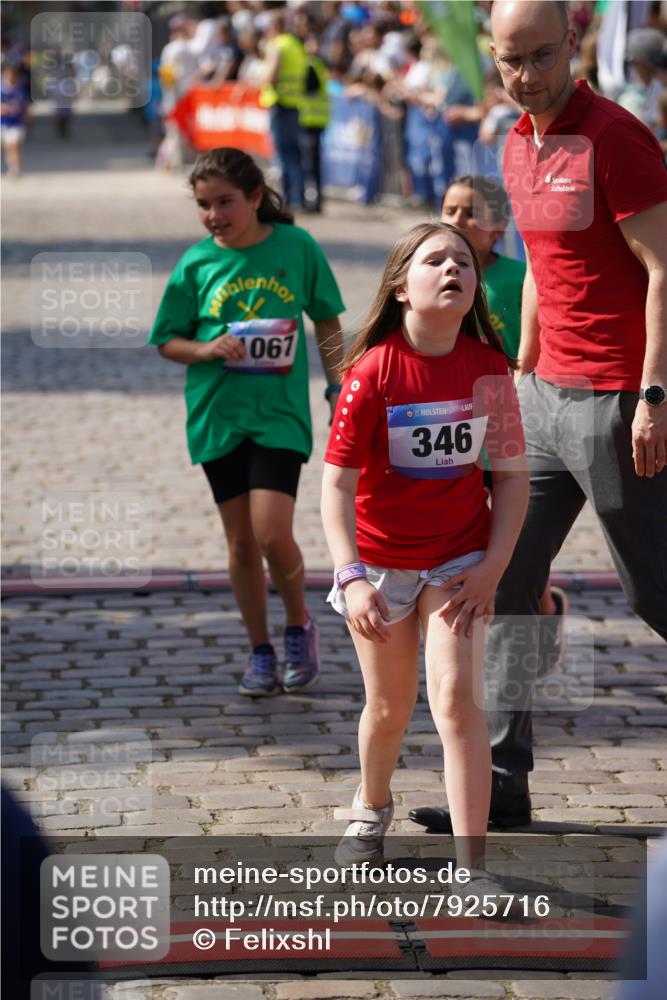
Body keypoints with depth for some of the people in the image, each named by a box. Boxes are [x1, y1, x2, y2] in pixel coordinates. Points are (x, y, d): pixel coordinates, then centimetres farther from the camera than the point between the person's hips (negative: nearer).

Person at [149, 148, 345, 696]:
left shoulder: (297, 247, -3)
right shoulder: (196, 263, -1)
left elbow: (327, 322, 8)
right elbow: (168, 341, 7)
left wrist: (339, 389, 4)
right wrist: (207, 350, -12)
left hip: (279, 411, -2)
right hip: (217, 416, 2)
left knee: (272, 534, -14)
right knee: (241, 543, 7)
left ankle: (300, 625, 12)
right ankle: (261, 652, 22)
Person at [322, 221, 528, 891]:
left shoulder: (489, 368, -9)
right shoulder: (372, 371, -16)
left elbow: (511, 474, -1)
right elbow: (338, 484, -16)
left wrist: (493, 566, -9)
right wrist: (351, 578, -25)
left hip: (459, 556, 0)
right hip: (380, 559, 0)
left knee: (455, 697, -14)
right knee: (390, 708, 14)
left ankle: (472, 870, -13)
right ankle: (370, 809, 46)